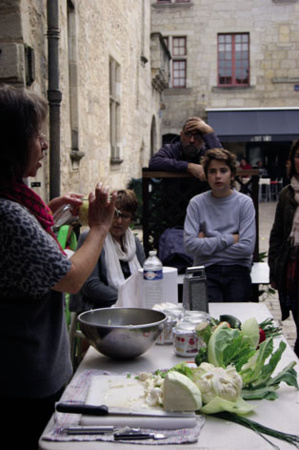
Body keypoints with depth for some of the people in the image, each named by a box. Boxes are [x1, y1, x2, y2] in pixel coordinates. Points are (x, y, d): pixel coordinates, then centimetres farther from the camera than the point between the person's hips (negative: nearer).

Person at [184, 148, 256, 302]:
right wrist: (229, 239, -7)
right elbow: (190, 245, -8)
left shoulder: (245, 202, 3)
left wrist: (207, 244, -4)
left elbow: (247, 247, -7)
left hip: (237, 268, 0)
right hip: (206, 269, 0)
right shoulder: (196, 203, 3)